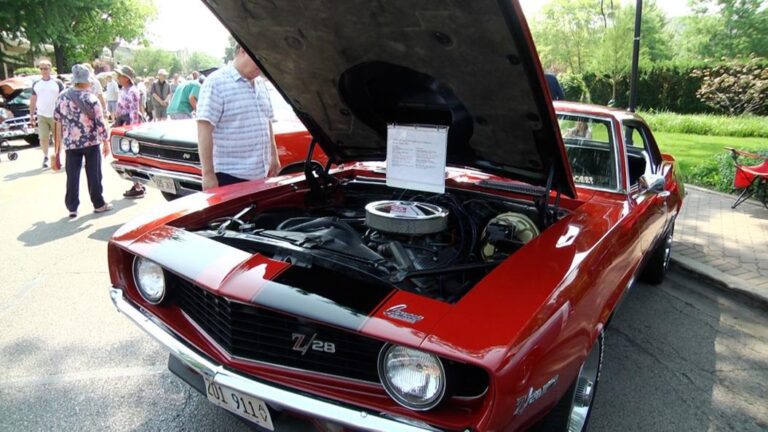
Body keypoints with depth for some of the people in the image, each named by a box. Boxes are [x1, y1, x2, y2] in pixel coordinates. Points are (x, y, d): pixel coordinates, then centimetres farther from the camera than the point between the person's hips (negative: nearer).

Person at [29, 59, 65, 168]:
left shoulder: (57, 83, 2)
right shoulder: (36, 84, 9)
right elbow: (33, 101, 13)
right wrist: (31, 116, 9)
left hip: (56, 115, -2)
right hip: (41, 115, 2)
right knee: (43, 138, -1)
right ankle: (45, 157, 11)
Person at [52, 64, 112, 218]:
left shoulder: (61, 98, 3)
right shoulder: (91, 97, -9)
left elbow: (57, 122, 7)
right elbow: (100, 122, -10)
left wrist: (58, 143, 17)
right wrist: (106, 141, -3)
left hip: (71, 143, 3)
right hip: (91, 142, -3)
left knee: (72, 176, 6)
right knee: (94, 174, 6)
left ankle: (72, 208, 9)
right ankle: (99, 204, 14)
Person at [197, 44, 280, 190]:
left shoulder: (261, 86, 13)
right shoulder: (216, 83, -11)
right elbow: (204, 129, -18)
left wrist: (273, 156, 20)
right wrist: (208, 174, -23)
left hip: (260, 174, 8)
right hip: (229, 175, -8)